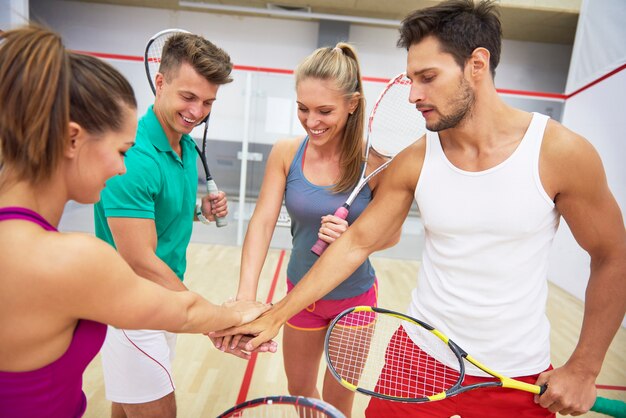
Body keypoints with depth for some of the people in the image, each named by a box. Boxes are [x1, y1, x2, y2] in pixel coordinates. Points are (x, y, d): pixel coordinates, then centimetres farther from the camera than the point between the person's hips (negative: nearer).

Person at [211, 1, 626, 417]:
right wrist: (273, 317, -10)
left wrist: (584, 368, -6)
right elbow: (355, 243, -8)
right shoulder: (413, 162, -10)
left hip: (519, 378, -1)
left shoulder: (561, 152, -15)